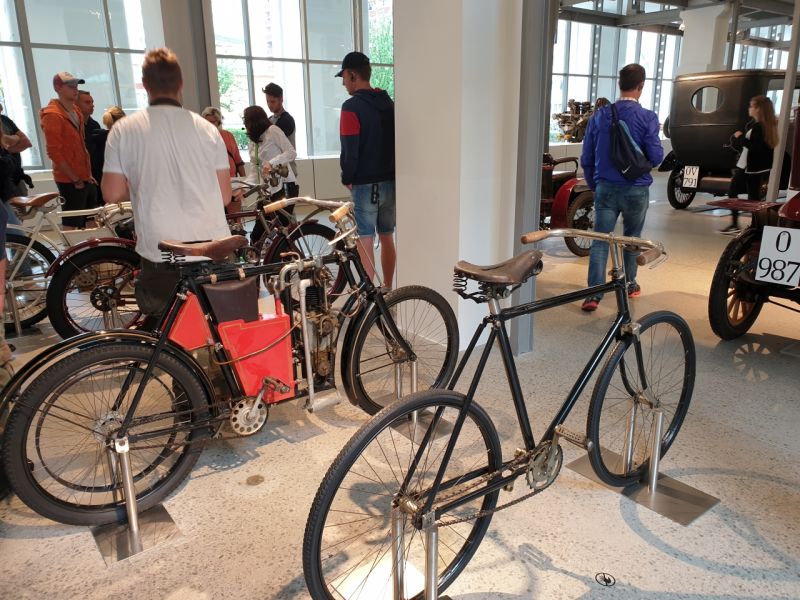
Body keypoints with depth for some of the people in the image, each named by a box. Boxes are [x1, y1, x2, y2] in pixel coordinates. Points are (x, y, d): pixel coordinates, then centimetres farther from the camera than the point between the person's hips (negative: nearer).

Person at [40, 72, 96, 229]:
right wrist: (75, 179, -17)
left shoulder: (76, 111, 14)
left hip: (85, 178, 9)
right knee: (72, 225, -5)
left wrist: (88, 174, 16)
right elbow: (54, 152, -18)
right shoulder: (53, 115, -14)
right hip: (69, 180, -9)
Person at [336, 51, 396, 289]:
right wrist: (389, 172, 16)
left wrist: (347, 179, -1)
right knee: (387, 237, 15)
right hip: (391, 182, 7)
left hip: (365, 184, -7)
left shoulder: (352, 106, -13)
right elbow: (395, 141, 13)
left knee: (365, 242, -2)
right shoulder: (389, 103, 9)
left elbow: (349, 149, -16)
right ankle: (387, 290, 25)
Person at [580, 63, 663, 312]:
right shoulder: (648, 118, -8)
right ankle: (629, 284, 33)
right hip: (636, 189, -1)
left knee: (599, 240, 1)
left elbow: (587, 158, 3)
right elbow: (655, 157, -11)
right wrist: (640, 164, 11)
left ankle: (594, 294, -7)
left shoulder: (600, 116, 1)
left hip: (605, 188, 1)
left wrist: (593, 184, 16)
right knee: (631, 238, 18)